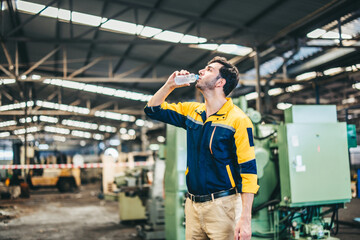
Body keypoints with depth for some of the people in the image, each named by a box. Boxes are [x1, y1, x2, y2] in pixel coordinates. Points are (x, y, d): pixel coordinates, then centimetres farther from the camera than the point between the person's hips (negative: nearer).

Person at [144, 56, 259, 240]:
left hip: (222, 205, -5)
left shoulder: (238, 120, -10)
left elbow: (248, 170, -14)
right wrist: (170, 85, 5)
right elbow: (153, 110, 20)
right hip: (192, 205, 6)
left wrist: (245, 219, -20)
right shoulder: (192, 111, 9)